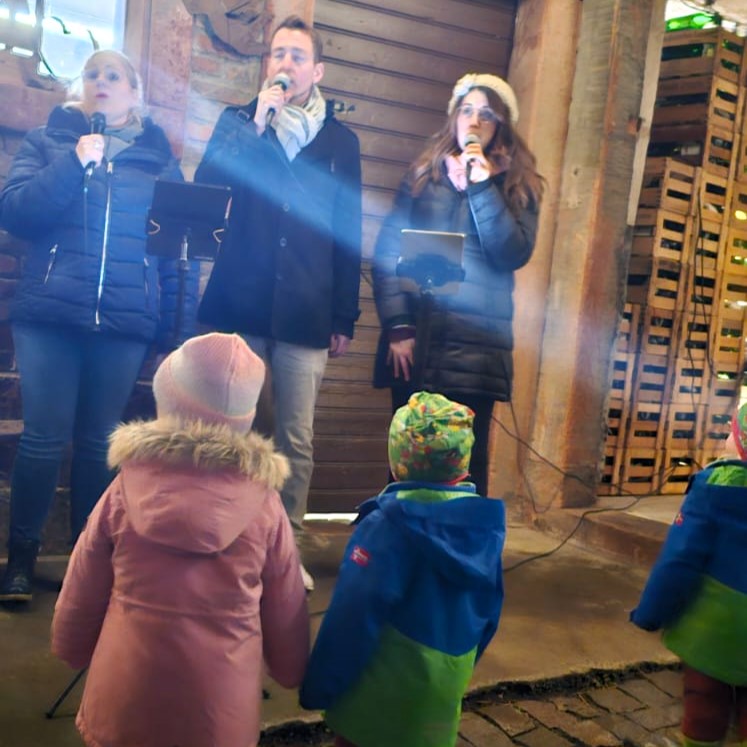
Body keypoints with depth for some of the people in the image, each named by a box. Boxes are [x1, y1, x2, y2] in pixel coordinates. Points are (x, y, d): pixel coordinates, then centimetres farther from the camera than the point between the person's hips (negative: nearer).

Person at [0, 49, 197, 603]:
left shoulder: (160, 159, 11)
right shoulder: (47, 141, 11)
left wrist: (180, 330, 0)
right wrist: (74, 165, -12)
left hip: (125, 322, 1)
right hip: (49, 314, 0)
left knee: (99, 442, 7)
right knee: (45, 438, -1)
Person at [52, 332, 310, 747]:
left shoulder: (127, 489, -11)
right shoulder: (263, 503, -13)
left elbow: (78, 600, 0)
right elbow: (285, 617, -2)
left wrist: (73, 649, 19)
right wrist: (291, 671, 17)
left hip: (123, 705, 1)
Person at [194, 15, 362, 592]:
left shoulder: (341, 142, 11)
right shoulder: (238, 121, 12)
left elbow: (349, 234, 9)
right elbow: (206, 186, -5)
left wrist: (345, 317, 5)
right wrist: (256, 124, -10)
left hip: (306, 314, 0)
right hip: (239, 305, 0)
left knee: (298, 439, 3)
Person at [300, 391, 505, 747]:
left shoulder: (388, 525, -24)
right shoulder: (484, 523, -6)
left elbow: (353, 615, -23)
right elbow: (490, 606, 5)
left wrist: (318, 685, -12)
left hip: (384, 680, -5)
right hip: (448, 677, 6)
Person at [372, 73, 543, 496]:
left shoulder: (519, 186, 8)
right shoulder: (424, 173, 10)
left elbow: (514, 255, -8)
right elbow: (388, 251, 4)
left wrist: (482, 187, -12)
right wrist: (397, 326, -7)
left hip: (477, 344, -1)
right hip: (415, 337, 1)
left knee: (467, 457, 0)